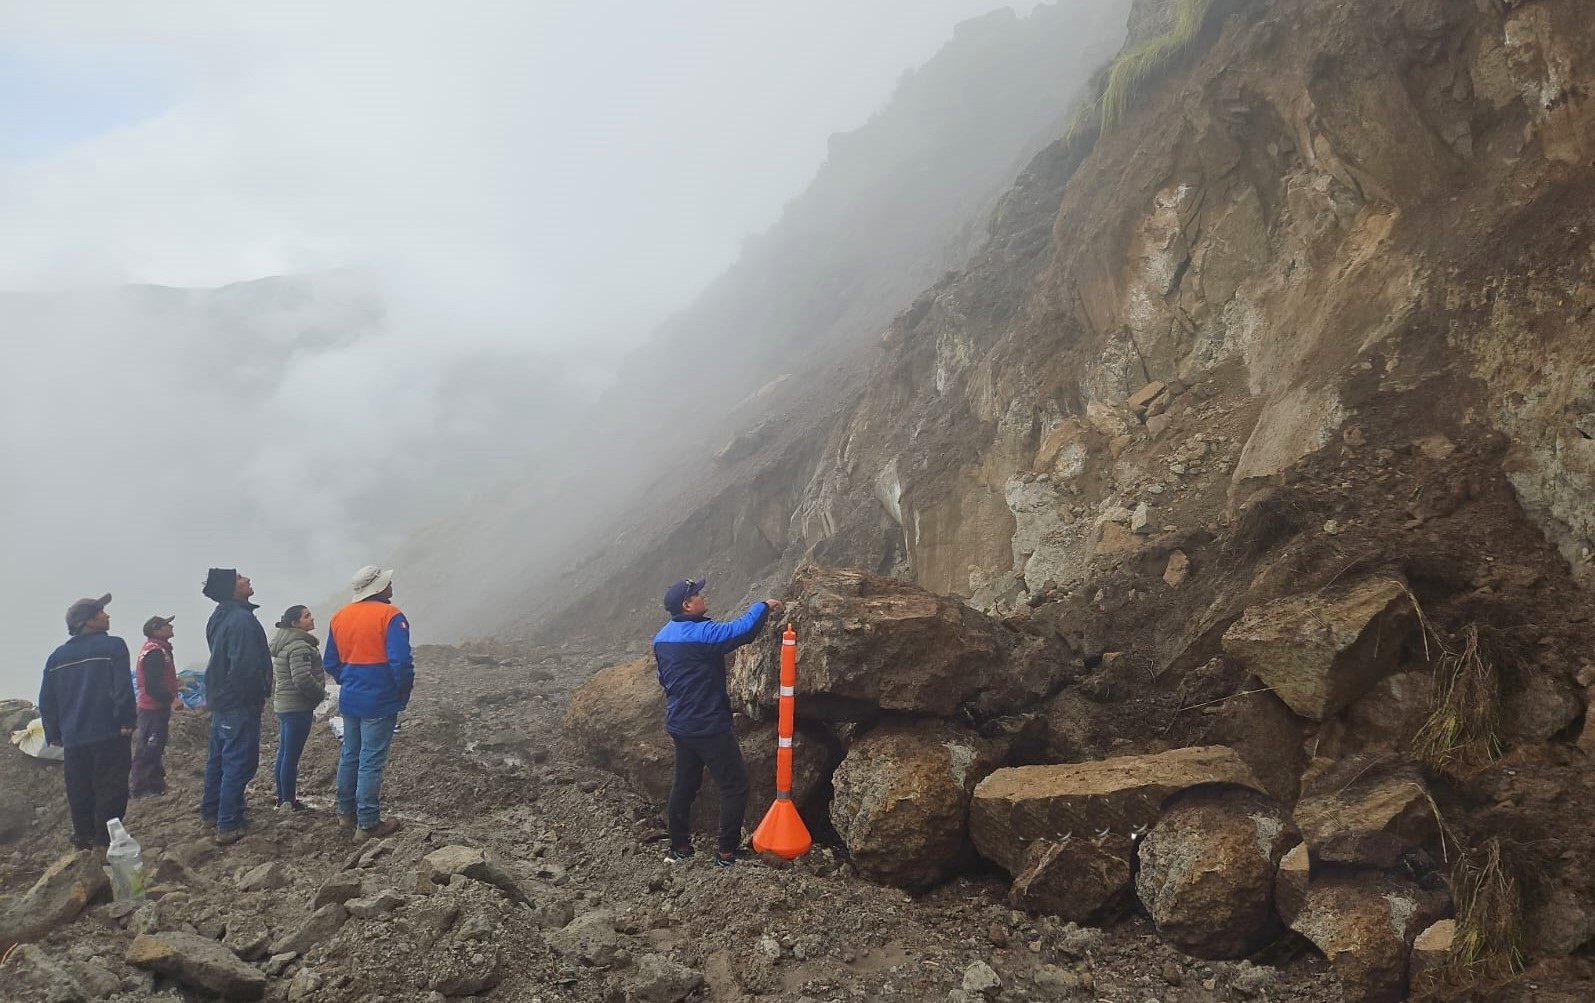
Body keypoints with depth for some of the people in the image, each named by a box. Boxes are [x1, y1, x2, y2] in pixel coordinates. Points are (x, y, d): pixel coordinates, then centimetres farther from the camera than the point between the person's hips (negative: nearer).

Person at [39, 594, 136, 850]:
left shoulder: (57, 656, 11)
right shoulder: (112, 646, -6)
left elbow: (46, 701, 13)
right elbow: (123, 688, -16)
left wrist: (54, 733, 20)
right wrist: (127, 721, -11)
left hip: (73, 740, 5)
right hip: (108, 735, -5)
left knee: (80, 793, 13)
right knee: (110, 790, 1)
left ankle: (83, 841, 18)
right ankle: (104, 842, -2)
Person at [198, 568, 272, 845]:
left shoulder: (219, 617, 10)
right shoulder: (242, 620, -22)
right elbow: (247, 667, -27)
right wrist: (257, 698, -13)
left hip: (220, 700, 10)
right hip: (240, 703, -10)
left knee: (219, 758, 20)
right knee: (239, 763, -5)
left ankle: (211, 811, 32)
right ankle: (229, 825, -3)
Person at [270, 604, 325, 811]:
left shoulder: (283, 644, 14)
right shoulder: (299, 646, -18)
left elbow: (274, 678, 21)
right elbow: (302, 679, -26)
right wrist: (320, 693, -10)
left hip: (283, 706, 10)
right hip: (298, 707, -10)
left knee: (284, 753, 16)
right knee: (292, 755, -3)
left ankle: (282, 799, 24)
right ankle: (289, 802, 2)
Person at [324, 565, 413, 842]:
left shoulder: (339, 617, 6)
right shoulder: (390, 616, -15)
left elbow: (330, 662, 11)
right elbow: (401, 661, -22)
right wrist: (404, 693, -6)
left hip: (349, 701, 7)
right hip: (380, 702, -7)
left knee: (349, 756, 19)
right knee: (371, 762, -1)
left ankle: (346, 814, 30)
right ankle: (367, 824, 4)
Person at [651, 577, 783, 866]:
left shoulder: (661, 637, 6)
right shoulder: (702, 633, -22)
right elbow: (741, 630, -31)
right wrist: (764, 606, -14)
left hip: (679, 725, 8)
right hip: (709, 727, -8)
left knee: (684, 784, 19)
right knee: (735, 786, 2)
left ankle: (678, 847, 26)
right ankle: (727, 853, 2)